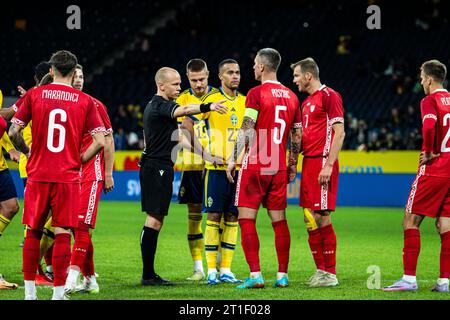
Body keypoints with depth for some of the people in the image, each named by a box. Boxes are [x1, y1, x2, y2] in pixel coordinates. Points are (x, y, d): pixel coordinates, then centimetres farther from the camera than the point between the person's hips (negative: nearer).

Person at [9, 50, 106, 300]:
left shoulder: (35, 95, 1)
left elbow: (14, 132, 0)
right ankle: (59, 293, -1)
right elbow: (100, 142, -4)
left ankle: (30, 292, 14)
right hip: (68, 176, -1)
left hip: (38, 174, 1)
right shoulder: (85, 101, 1)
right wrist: (79, 161, 9)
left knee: (33, 232, 11)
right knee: (63, 233, 2)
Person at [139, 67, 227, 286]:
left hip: (156, 167, 11)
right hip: (157, 167, -11)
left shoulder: (154, 105, 19)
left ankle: (149, 274, 12)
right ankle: (148, 275, -11)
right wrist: (208, 107, -48)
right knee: (154, 219, -10)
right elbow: (184, 110, -34)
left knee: (157, 220, 10)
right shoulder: (160, 105, -14)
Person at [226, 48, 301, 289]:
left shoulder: (256, 93, -8)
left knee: (246, 219, -2)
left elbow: (246, 131, -14)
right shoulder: (291, 97, 10)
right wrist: (292, 166, 21)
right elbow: (297, 136, 12)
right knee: (279, 220, 10)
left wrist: (233, 159, -7)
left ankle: (256, 275, -10)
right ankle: (282, 275, 9)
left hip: (254, 166, -6)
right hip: (279, 168, 6)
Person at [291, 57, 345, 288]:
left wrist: (329, 165, -20)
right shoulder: (306, 102, 19)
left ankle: (330, 274, -5)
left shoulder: (329, 96, -8)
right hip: (308, 163, 9)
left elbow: (339, 132, -14)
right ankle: (321, 270, 13)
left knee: (322, 217, -9)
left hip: (322, 162, -9)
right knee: (310, 220, 7)